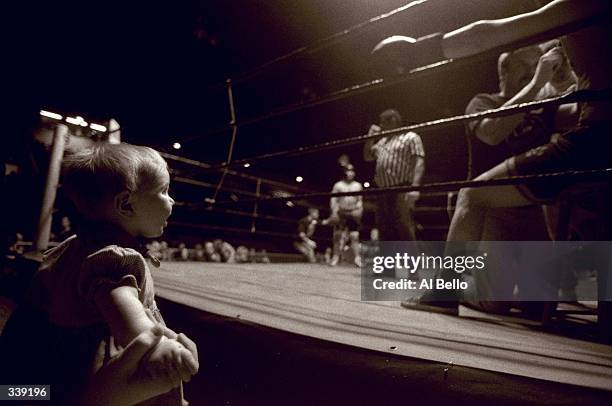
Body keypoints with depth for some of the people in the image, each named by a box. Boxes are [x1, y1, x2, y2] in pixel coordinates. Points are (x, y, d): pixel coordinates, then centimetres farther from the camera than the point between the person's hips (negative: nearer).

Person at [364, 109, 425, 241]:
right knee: (385, 229, 8)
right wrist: (371, 137, 19)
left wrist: (415, 186, -23)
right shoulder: (382, 141, 25)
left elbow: (419, 162, -8)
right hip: (383, 192, 7)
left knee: (404, 229, -12)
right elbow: (367, 157, 29)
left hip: (401, 191, -7)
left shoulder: (411, 137, 3)